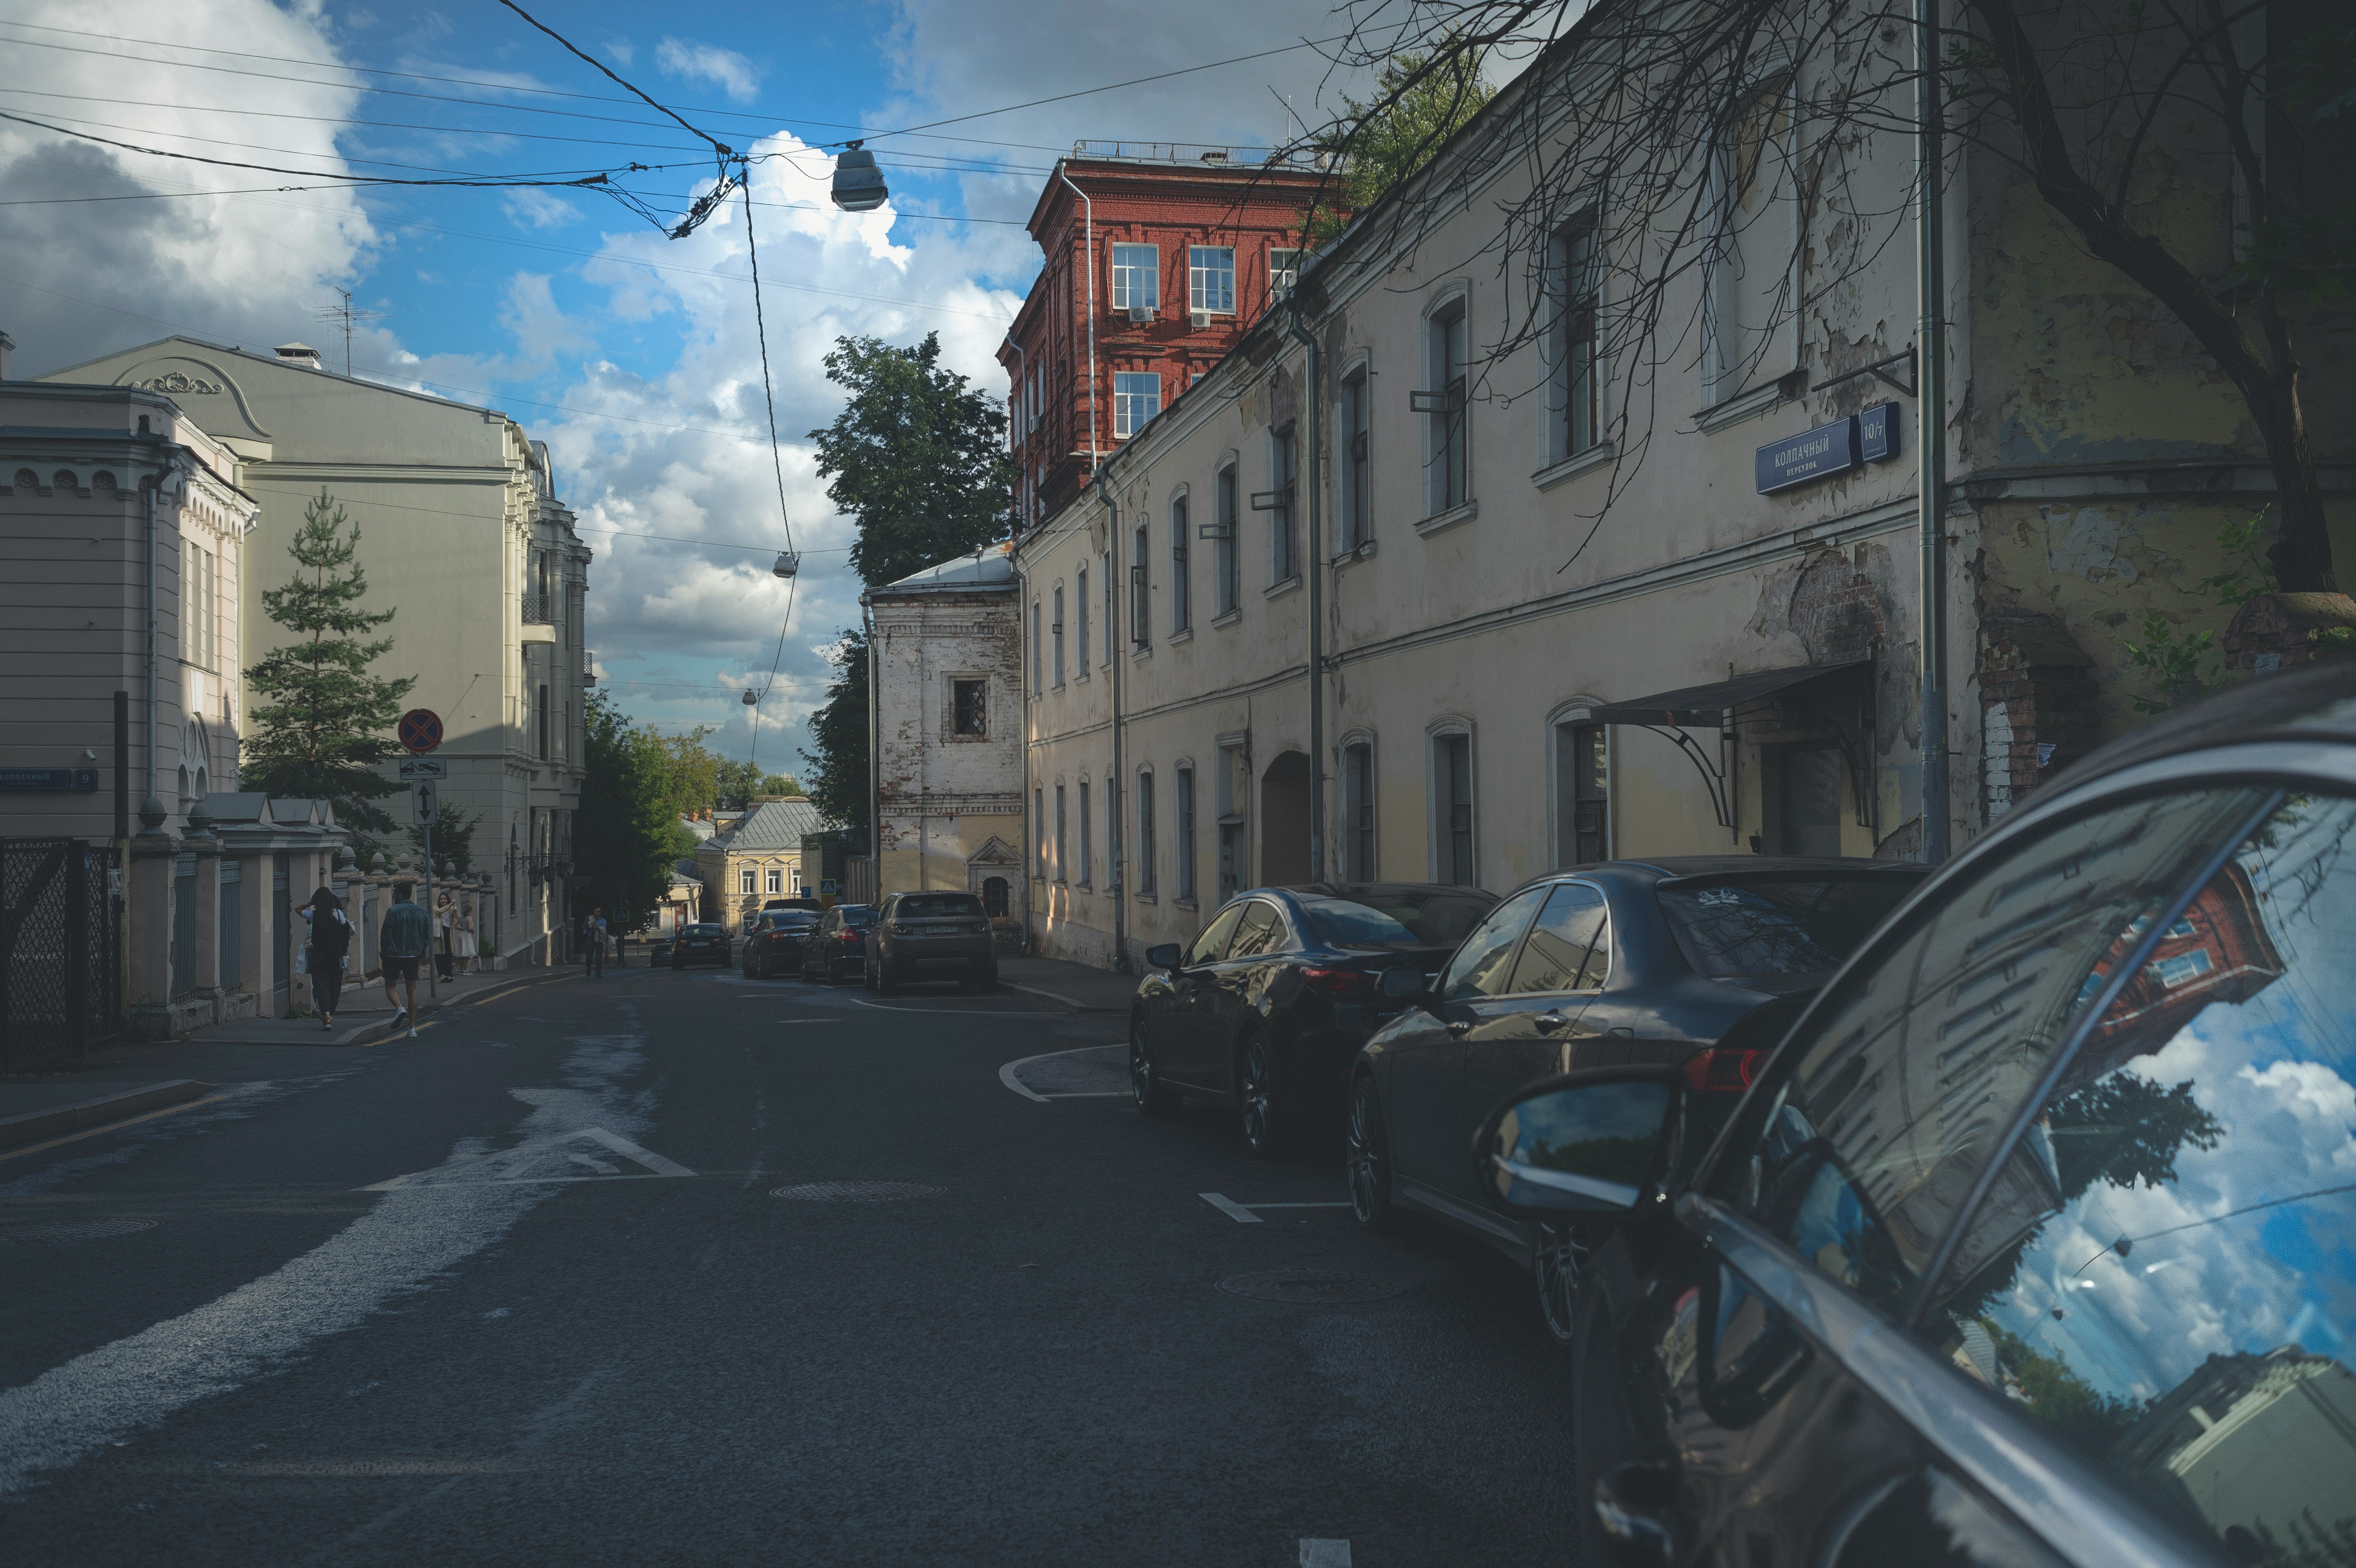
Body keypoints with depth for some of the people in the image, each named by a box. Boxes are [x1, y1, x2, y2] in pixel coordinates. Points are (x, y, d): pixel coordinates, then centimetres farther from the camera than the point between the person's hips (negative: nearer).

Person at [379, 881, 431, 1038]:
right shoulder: (422, 912, 6)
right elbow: (427, 936, 8)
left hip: (394, 955, -4)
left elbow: (385, 935, -10)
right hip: (413, 956, 4)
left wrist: (383, 953, 3)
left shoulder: (393, 912, -10)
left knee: (390, 986, 12)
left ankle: (400, 1008, -17)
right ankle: (412, 1027, 5)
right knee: (412, 989, 8)